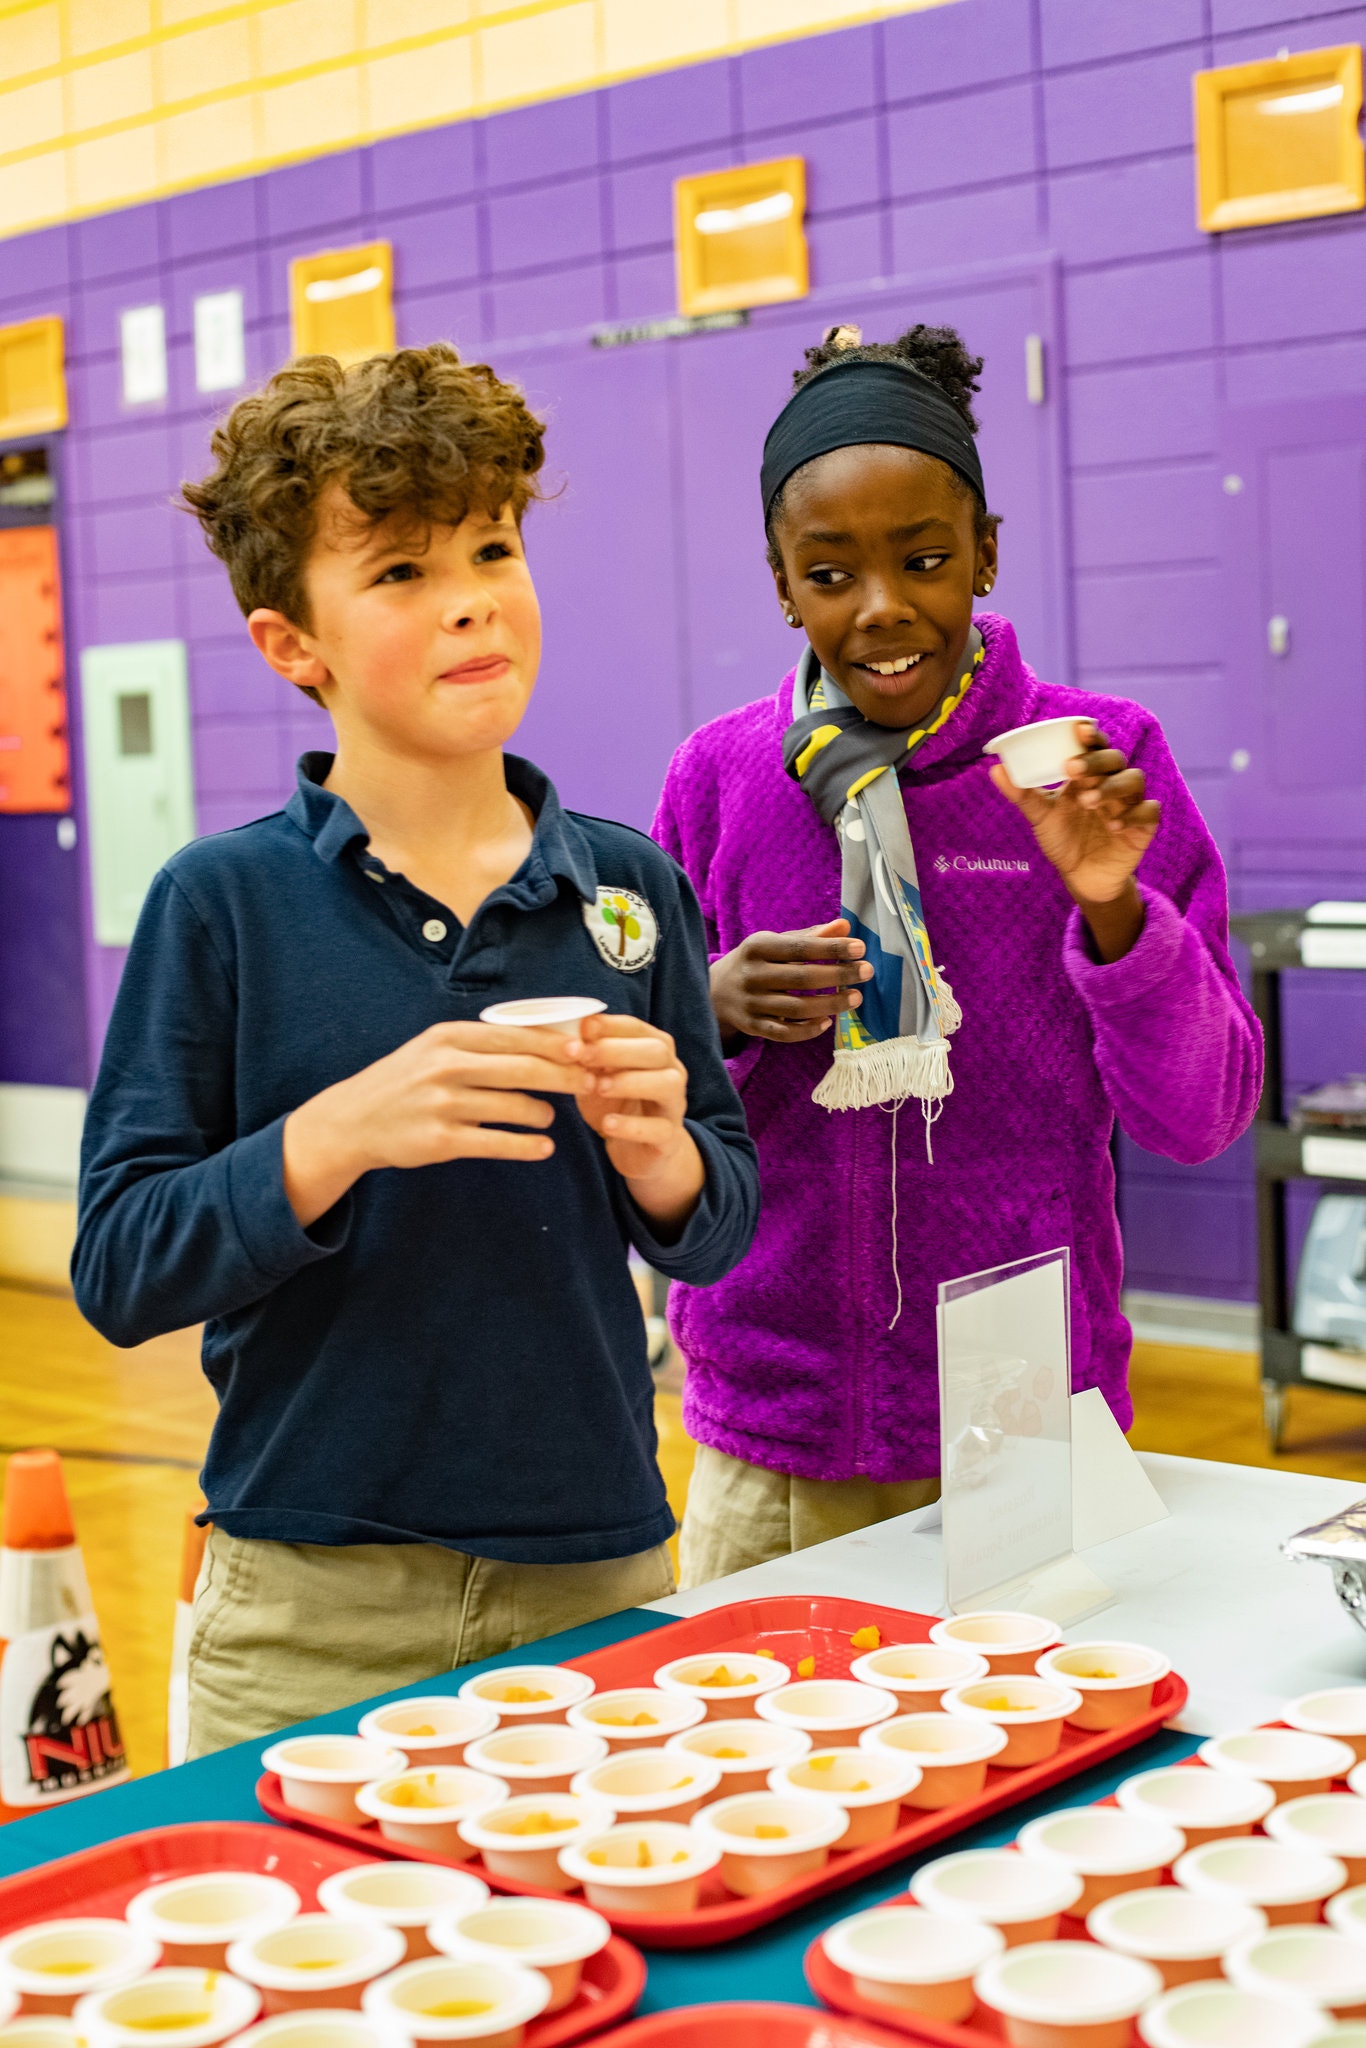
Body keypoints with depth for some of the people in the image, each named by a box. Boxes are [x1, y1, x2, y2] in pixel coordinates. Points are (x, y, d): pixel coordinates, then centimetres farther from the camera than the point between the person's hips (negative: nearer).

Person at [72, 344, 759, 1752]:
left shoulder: (632, 887, 3)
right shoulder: (224, 902, -6)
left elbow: (717, 1235, 8)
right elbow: (119, 1271, -10)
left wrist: (659, 1151, -14)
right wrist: (341, 1133, -24)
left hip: (599, 1577, 3)